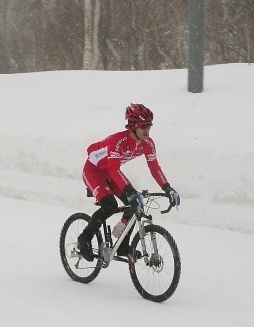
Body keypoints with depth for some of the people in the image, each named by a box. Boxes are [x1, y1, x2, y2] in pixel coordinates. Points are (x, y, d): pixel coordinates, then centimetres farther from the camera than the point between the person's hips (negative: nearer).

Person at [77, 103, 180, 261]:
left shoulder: (147, 143, -14)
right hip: (93, 170, -7)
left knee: (134, 203, -9)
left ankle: (123, 246, 4)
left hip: (110, 172, 7)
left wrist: (168, 189, -19)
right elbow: (114, 169, -44)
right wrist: (129, 190, -55)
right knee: (110, 206, -27)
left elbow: (155, 168, -8)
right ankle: (85, 239, -8)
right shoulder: (118, 140, -35)